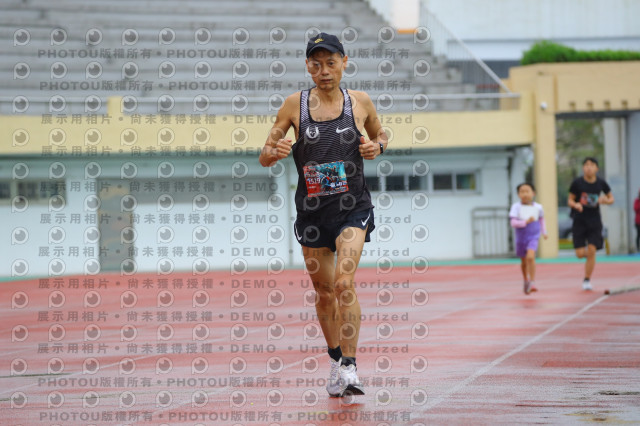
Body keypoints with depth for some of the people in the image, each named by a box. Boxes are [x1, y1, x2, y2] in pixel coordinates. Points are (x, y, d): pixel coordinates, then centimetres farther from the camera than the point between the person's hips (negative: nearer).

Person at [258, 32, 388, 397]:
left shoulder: (360, 102, 0)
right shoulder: (295, 105, -2)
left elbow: (380, 134, 19)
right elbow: (265, 158, 1)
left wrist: (377, 146, -5)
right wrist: (275, 152, -22)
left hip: (353, 207, -2)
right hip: (312, 211, 2)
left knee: (345, 281, -20)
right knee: (324, 291, 12)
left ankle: (350, 367, -20)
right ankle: (336, 359, 32)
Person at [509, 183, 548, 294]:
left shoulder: (538, 207, -3)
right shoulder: (516, 207, -10)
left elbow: (541, 219, 18)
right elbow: (513, 223, -18)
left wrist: (544, 232, 18)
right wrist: (526, 222, -30)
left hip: (533, 237, -1)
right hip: (521, 238, 1)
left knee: (530, 257, -24)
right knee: (524, 262, 18)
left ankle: (532, 283, -20)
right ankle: (526, 281, 44)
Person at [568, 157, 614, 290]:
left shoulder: (601, 183, -2)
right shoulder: (577, 183, -7)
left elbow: (611, 198, 10)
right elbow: (570, 200, 1)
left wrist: (605, 200, -13)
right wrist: (575, 205, -22)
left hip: (594, 221, 1)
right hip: (579, 221, -1)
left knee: (591, 251, -10)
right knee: (580, 254, -6)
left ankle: (587, 280, 4)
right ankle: (589, 254, 33)